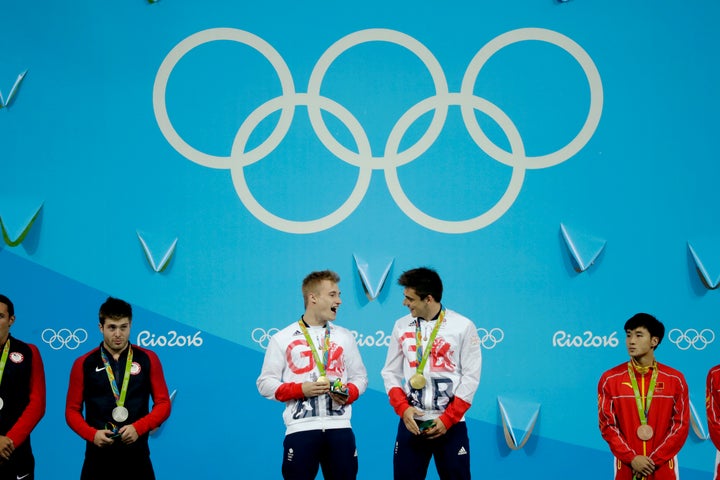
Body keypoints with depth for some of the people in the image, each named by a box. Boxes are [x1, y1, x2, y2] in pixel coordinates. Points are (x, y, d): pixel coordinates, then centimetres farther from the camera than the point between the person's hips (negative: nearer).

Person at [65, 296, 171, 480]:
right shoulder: (84, 364, 4)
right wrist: (92, 434, -11)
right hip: (98, 458, 0)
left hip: (137, 458, 0)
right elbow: (72, 410, 6)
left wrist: (138, 428, -11)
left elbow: (163, 403, 4)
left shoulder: (148, 359, 4)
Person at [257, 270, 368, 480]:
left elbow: (360, 376, 17)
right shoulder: (282, 339, 4)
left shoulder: (345, 337, 13)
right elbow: (265, 383, 3)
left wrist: (348, 394, -6)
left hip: (339, 428, 3)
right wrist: (300, 389, -12)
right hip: (301, 429, -3)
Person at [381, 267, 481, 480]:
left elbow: (471, 377, -4)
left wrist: (447, 419, -10)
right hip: (411, 423, 2)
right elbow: (391, 372, 9)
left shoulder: (463, 326, -3)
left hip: (451, 424, -2)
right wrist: (403, 409, -7)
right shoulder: (402, 326, 7)